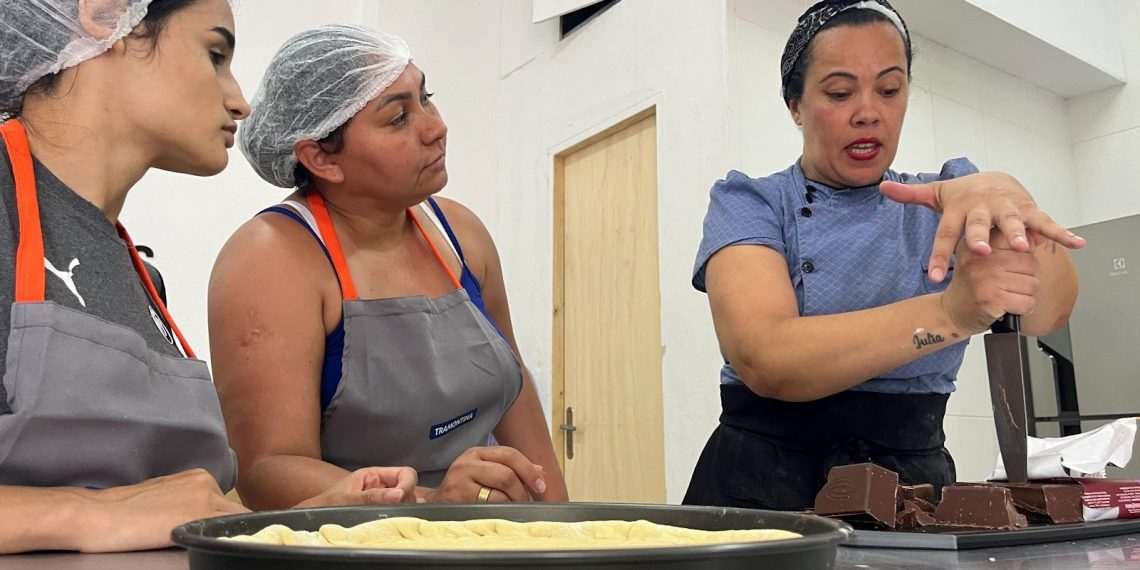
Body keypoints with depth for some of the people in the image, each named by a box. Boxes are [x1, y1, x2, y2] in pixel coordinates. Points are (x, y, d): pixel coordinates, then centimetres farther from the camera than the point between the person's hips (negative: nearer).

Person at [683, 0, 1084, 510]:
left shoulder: (944, 198, 6)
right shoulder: (748, 203, -3)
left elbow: (1048, 310, -13)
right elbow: (765, 360, -21)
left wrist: (1007, 199, -32)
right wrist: (951, 313, -31)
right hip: (767, 483, 0)